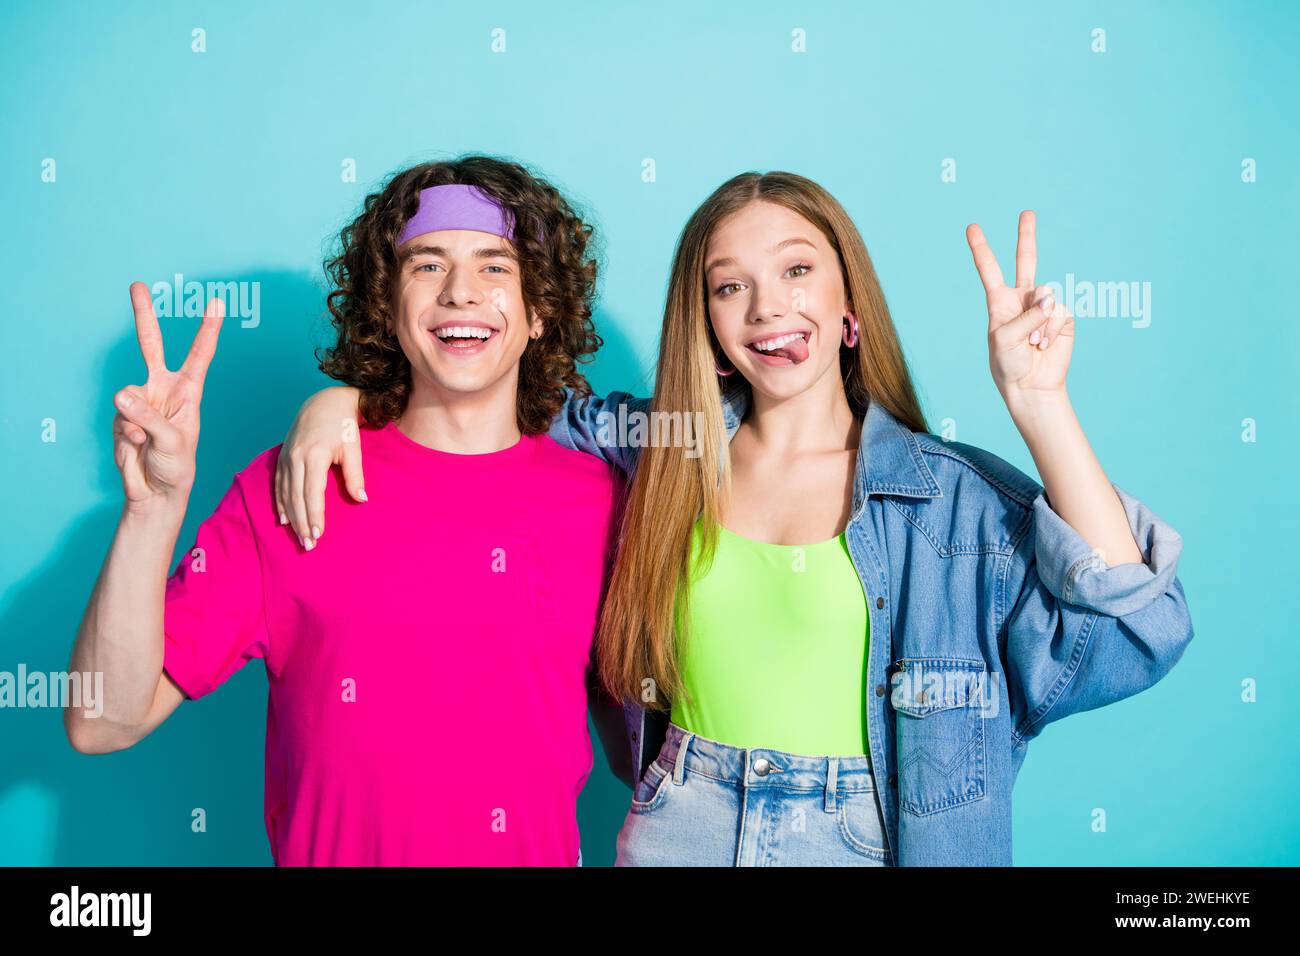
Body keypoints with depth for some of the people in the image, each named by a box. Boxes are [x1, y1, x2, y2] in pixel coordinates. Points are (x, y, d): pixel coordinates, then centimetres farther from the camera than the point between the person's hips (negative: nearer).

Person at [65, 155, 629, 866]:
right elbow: (104, 723, -14)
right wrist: (155, 505, -25)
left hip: (543, 850, 2)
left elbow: (627, 720, 6)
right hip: (329, 850, -1)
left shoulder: (599, 495, -7)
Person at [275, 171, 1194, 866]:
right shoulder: (657, 454, -1)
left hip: (863, 845, -1)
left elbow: (1129, 633, -18)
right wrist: (341, 398, -6)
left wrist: (1039, 405, -21)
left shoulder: (956, 494, -8)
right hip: (674, 837, 2)